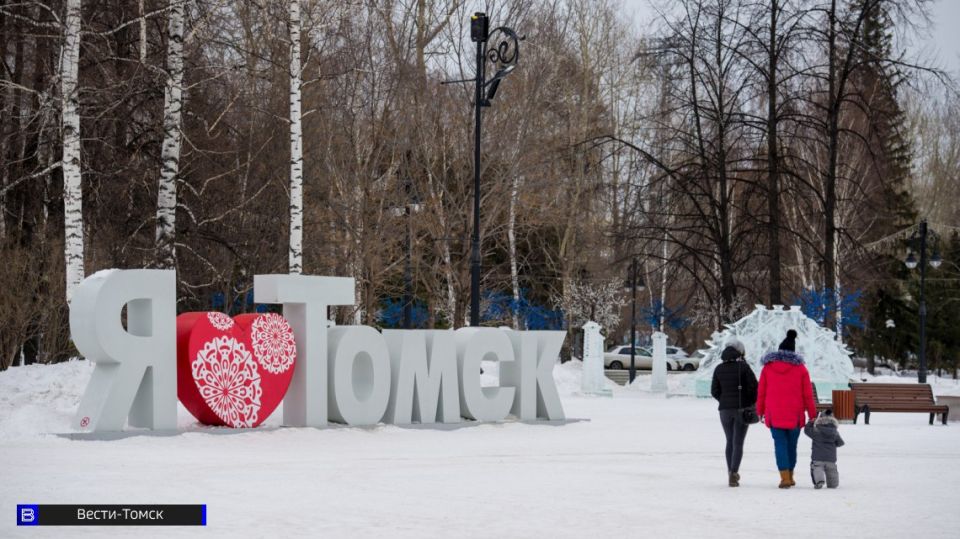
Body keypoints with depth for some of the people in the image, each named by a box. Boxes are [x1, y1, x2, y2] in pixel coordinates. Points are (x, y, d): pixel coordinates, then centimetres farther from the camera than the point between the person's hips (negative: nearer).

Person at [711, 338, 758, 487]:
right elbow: (753, 387, -11)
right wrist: (752, 403, 5)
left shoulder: (719, 369, 4)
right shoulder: (743, 367, -9)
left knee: (730, 442, 15)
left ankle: (731, 473, 17)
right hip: (742, 409, -3)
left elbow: (714, 391, 6)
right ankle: (733, 473, -19)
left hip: (725, 409, 3)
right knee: (738, 443, -3)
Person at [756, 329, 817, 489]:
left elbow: (761, 392, 6)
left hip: (774, 415, 0)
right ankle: (790, 476, 21)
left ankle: (784, 477, -14)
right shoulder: (800, 368, -1)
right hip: (795, 415, 0)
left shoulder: (768, 367, 2)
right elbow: (807, 394, 1)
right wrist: (812, 415, 8)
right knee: (792, 445, 12)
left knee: (780, 444, -2)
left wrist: (760, 411, 17)